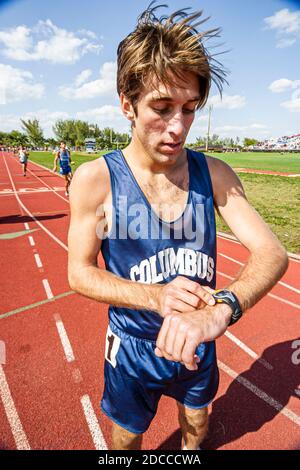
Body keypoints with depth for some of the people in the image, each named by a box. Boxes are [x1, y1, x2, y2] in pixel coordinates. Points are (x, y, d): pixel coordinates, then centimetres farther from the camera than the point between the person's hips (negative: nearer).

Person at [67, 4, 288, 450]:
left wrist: (221, 308, -38)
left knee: (197, 422, 32)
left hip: (198, 341, 3)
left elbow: (272, 252, -18)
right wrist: (157, 297, -31)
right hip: (133, 346, -1)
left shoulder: (214, 174, -13)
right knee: (127, 436, 27)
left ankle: (190, 450, 68)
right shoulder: (94, 179, -19)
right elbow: (80, 273, -15)